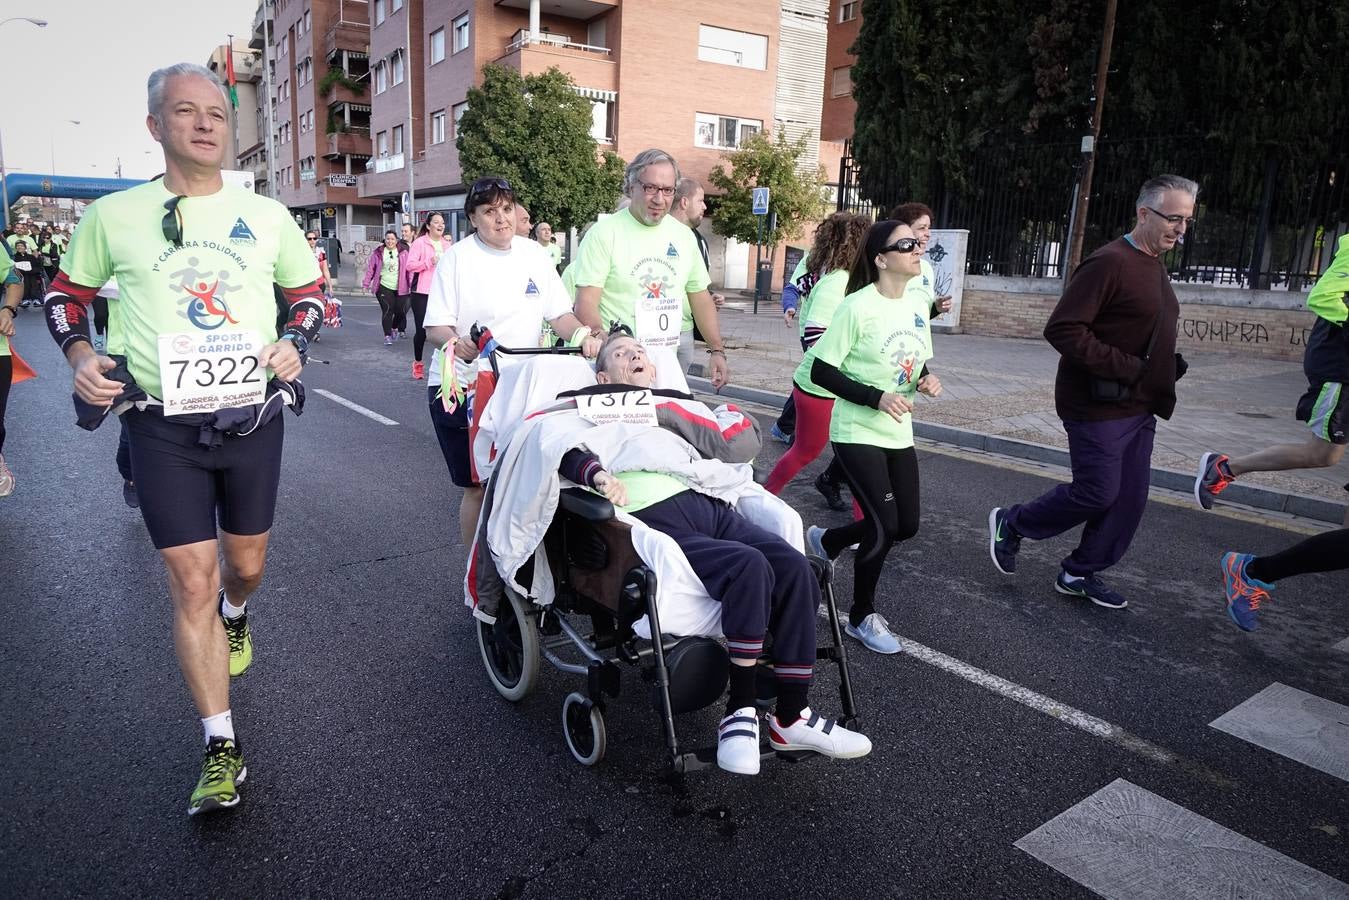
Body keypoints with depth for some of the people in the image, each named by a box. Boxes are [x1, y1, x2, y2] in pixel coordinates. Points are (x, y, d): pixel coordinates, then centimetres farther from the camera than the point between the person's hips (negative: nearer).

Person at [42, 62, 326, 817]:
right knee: (193, 582, -4)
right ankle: (222, 748, 7)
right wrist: (81, 354, -5)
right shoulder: (114, 216, 0)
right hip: (164, 425, -1)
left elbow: (309, 291, 14)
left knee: (247, 564, 16)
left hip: (253, 419, 2)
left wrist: (295, 343, -5)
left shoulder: (267, 215, 2)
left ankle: (236, 617, 55)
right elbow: (68, 294, 14)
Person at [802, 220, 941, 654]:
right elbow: (821, 371, -16)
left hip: (899, 433, 7)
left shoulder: (919, 302, 4)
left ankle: (826, 540, 35)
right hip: (857, 433, -7)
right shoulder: (858, 307, -16)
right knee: (885, 527, -8)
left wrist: (927, 380, -5)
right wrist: (876, 397, -24)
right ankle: (862, 617, 15)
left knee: (907, 525, 9)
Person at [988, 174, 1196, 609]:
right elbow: (1062, 328, -23)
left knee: (1130, 499, 10)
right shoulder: (1108, 263, -16)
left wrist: (1168, 365, 8)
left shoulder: (1154, 267, 15)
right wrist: (1124, 366, -23)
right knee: (1098, 493, -3)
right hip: (1100, 406, -9)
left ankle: (1080, 573, 23)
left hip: (1138, 408, 9)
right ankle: (1011, 522, 18)